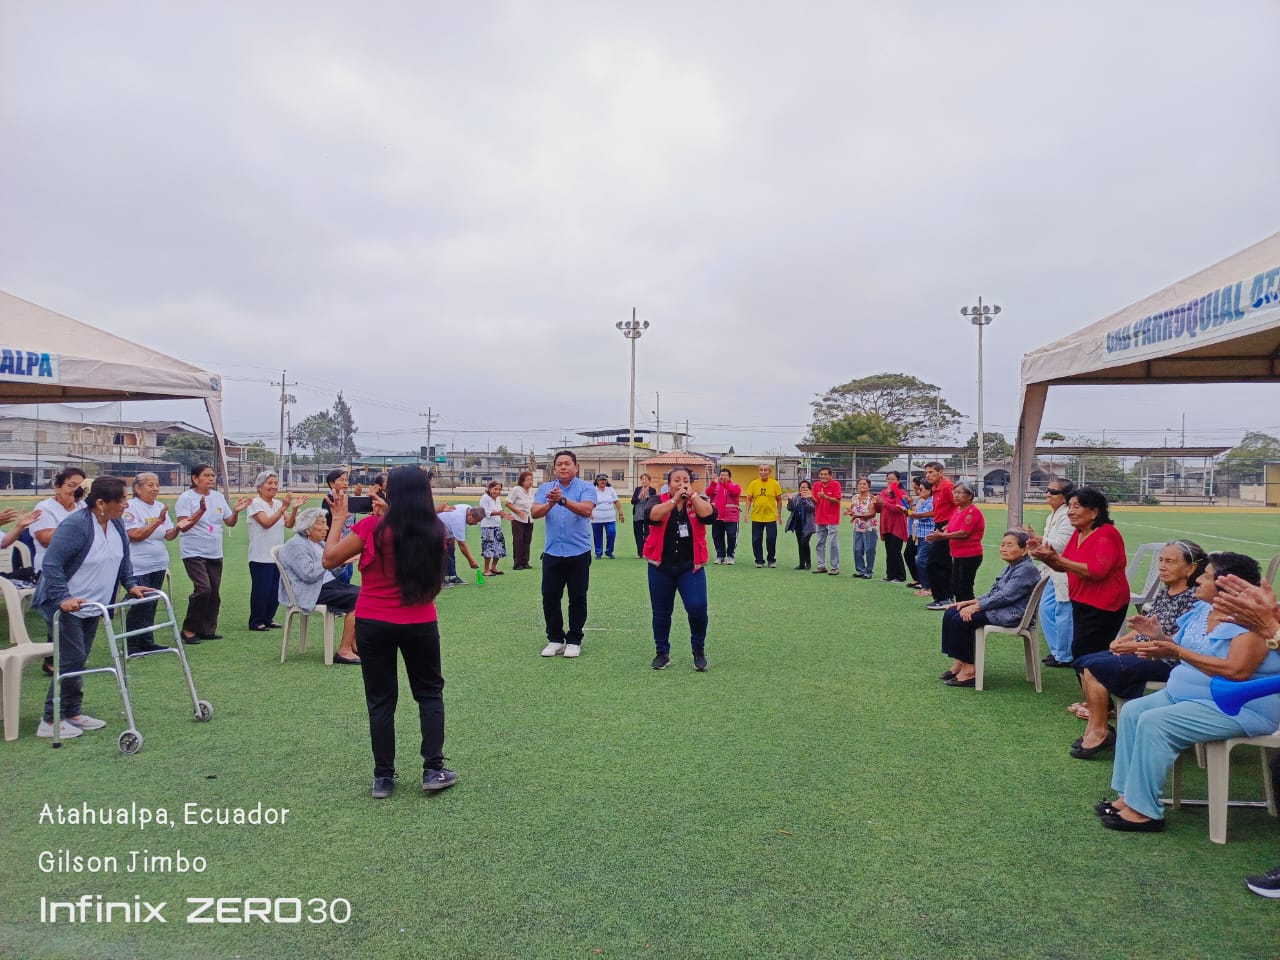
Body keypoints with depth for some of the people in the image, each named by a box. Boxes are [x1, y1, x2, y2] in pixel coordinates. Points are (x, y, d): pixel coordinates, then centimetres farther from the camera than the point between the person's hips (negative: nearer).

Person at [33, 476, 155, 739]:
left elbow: (123, 559, 18)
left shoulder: (116, 525, 4)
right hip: (66, 605, -8)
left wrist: (131, 585, 8)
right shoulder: (75, 525, -23)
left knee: (79, 660, 13)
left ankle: (72, 713, 22)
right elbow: (51, 563, -25)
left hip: (91, 605, 8)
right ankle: (51, 721, 1)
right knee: (71, 660, -9)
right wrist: (63, 598, -31)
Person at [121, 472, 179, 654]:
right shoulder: (131, 507, -9)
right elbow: (134, 535, -19)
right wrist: (157, 522, -23)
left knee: (151, 606, 11)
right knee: (140, 606, -7)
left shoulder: (160, 507, 10)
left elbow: (168, 535, 8)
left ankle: (147, 642, 19)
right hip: (138, 568, -6)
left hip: (159, 565, 6)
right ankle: (131, 646, 3)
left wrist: (178, 528, -13)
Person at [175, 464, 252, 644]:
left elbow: (230, 522, 12)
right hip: (194, 553, -6)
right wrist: (201, 510, -29)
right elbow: (184, 527, -17)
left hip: (215, 554, 6)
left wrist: (236, 511, -8)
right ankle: (189, 629, -4)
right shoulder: (186, 498, -8)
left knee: (214, 593, 8)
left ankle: (208, 630, 21)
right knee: (203, 589, -19)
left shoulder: (218, 497, 9)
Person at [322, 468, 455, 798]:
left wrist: (339, 520, 4)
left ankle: (383, 777, 17)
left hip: (372, 624, -1)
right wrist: (386, 515, 12)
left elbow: (329, 559, -5)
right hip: (420, 624, 1)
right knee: (430, 693, 17)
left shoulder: (372, 528, -14)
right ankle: (433, 770, 13)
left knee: (381, 700, 11)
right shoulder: (434, 530, -5)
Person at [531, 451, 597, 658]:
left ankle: (574, 640, 17)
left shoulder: (586, 488, -4)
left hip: (579, 553, -3)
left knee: (577, 598, 5)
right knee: (550, 597, 6)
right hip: (552, 553, 3)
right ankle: (555, 639, 19)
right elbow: (535, 513, -9)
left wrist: (563, 500, -40)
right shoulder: (545, 488, 5)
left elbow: (586, 510, -24)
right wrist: (550, 503, -30)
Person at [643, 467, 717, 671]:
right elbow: (652, 515, -22)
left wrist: (692, 495, -16)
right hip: (661, 566, 0)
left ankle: (699, 650, 10)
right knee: (661, 612, 9)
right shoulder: (659, 500, 1)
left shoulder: (698, 501, 4)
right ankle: (662, 652, 27)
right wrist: (674, 499, -22)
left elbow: (710, 515, -18)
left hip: (691, 567, 0)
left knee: (697, 607, -13)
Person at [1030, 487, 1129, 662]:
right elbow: (1064, 566, 15)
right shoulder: (1078, 533, 10)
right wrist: (1045, 557, -5)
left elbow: (1095, 571, -29)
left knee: (1082, 653, -9)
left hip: (1102, 608, -9)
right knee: (1079, 652, 15)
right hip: (1081, 603, 9)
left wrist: (1057, 559, -29)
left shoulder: (1106, 535, -17)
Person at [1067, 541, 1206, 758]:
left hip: (1164, 660, -9)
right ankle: (1095, 727, -3)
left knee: (1095, 667, -23)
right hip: (1139, 651, 10)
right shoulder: (1164, 592, 15)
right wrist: (1121, 640, 1)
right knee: (1083, 662, -2)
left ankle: (1099, 732, -13)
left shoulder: (1193, 598, -12)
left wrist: (1136, 646, -21)